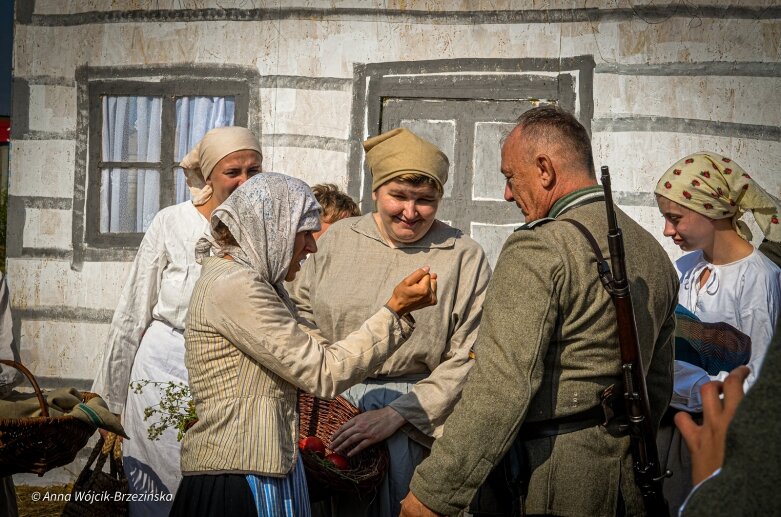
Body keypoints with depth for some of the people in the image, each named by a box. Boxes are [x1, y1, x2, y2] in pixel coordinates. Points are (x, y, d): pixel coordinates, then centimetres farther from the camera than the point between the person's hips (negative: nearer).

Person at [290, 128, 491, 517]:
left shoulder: (464, 258, -2)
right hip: (333, 405, 3)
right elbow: (303, 310, 17)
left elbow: (468, 359, -7)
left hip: (415, 418, -2)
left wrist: (396, 414, -15)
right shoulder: (337, 238, 8)